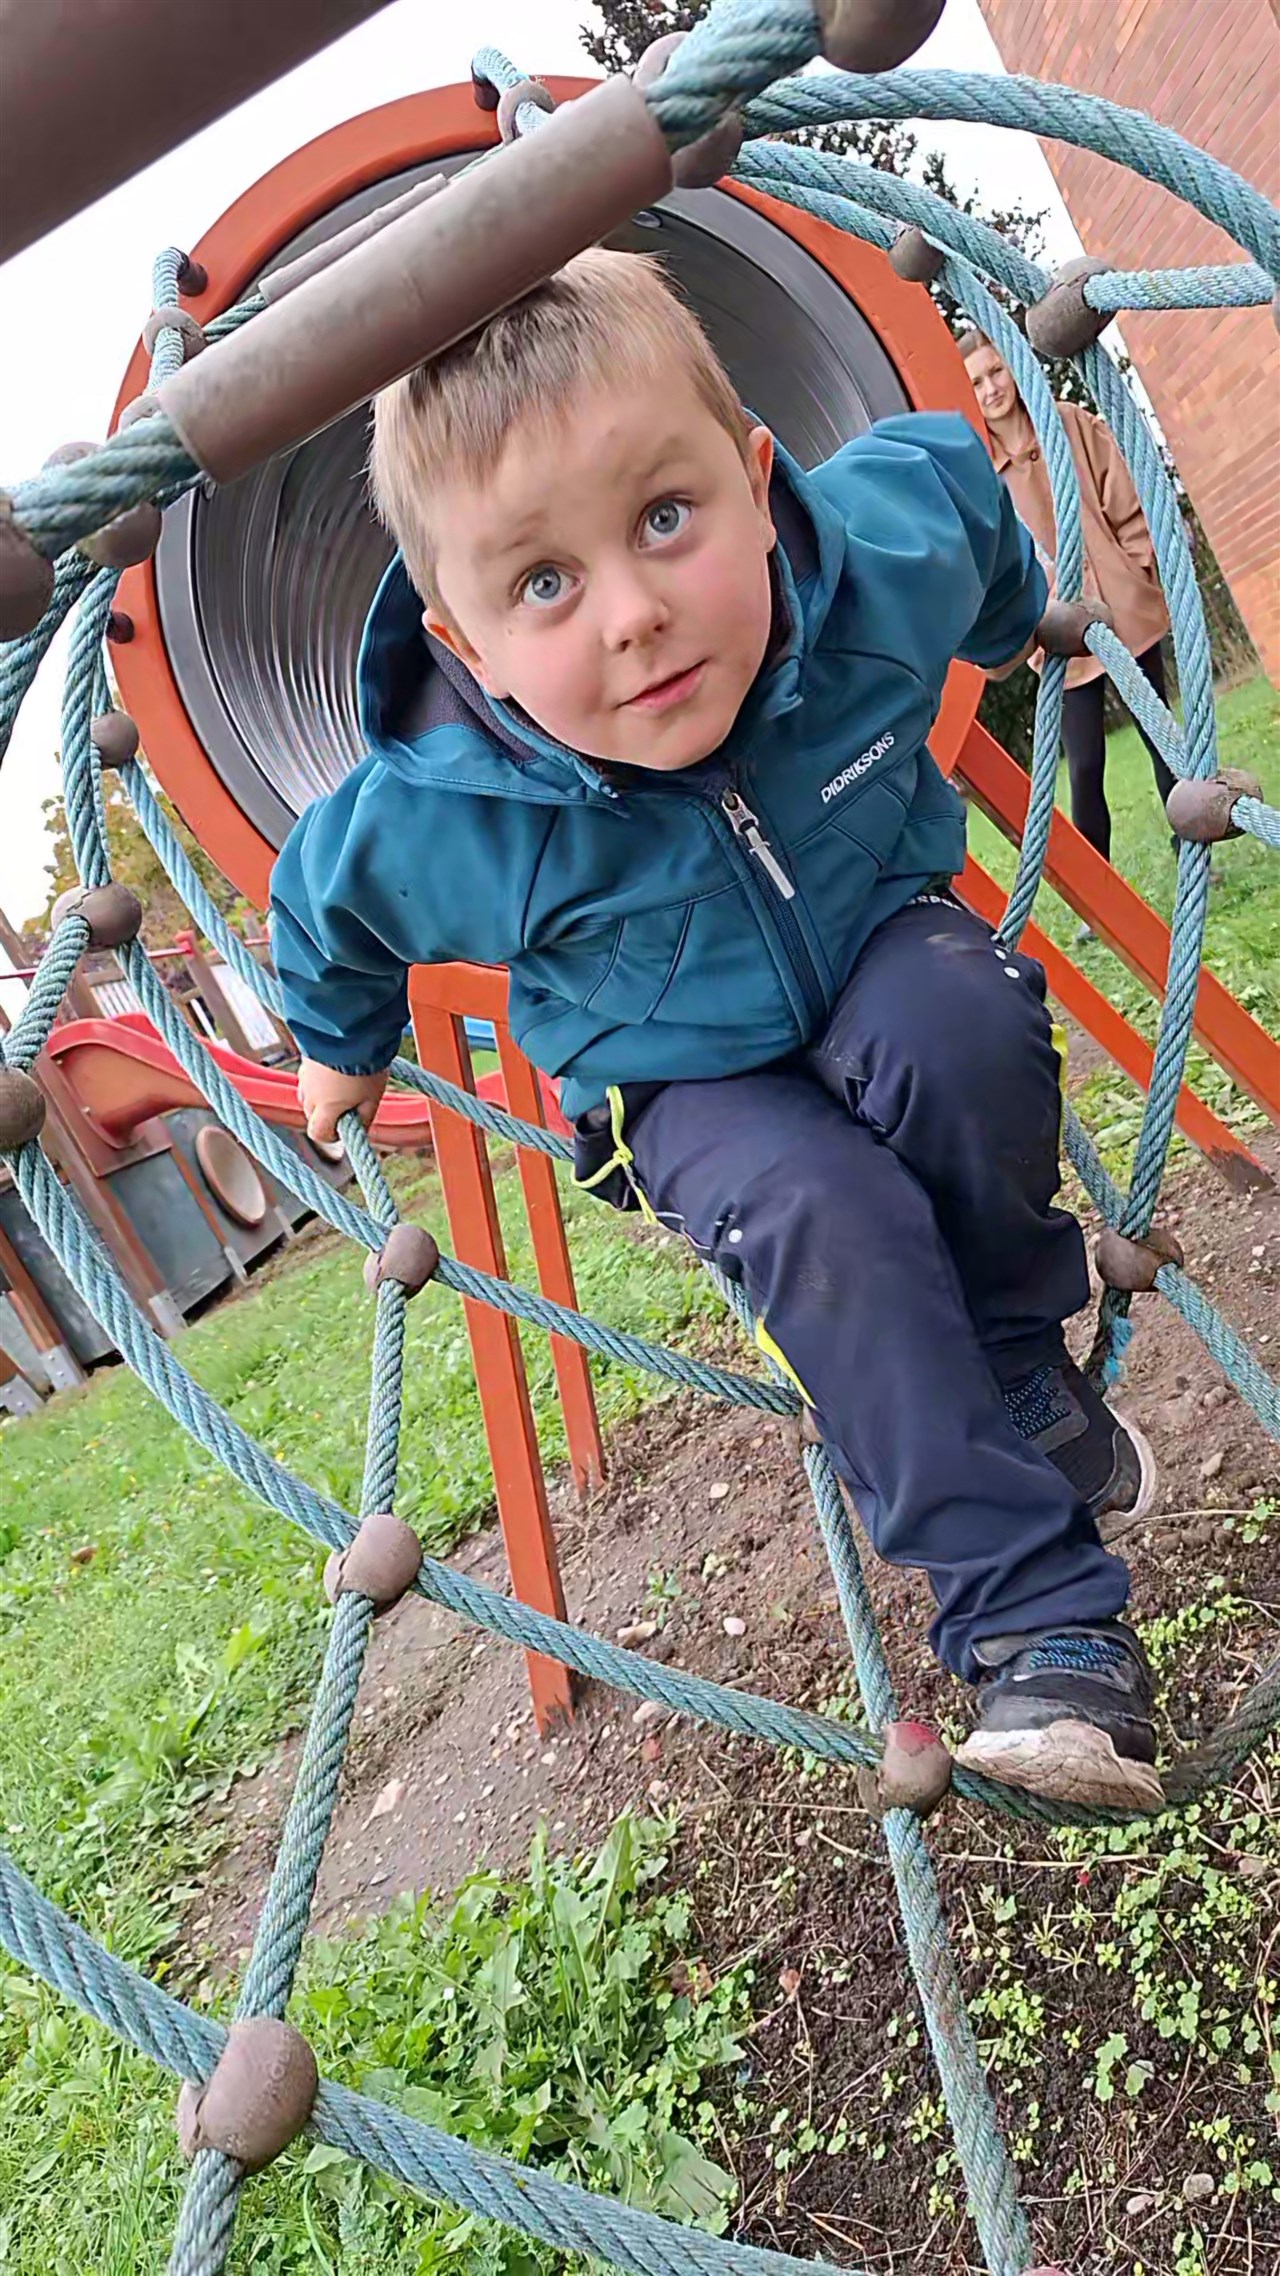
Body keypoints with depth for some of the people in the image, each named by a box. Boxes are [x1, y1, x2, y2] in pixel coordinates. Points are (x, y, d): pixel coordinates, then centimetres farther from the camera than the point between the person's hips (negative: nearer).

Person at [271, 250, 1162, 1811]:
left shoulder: (886, 545, -26)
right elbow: (322, 902, -5)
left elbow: (950, 465, 1)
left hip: (882, 950, 2)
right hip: (687, 1082, -1)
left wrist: (1024, 621, 20)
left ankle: (1018, 1363, -5)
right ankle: (1032, 1611, -18)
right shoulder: (434, 825, -30)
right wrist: (341, 1047, 13)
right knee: (819, 1218, -32)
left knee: (959, 1025, -33)